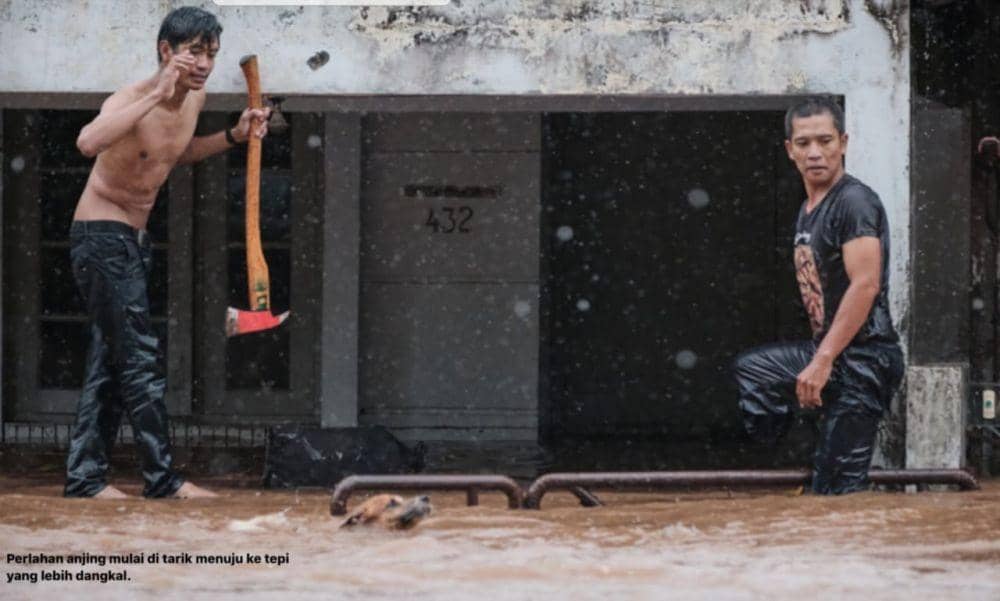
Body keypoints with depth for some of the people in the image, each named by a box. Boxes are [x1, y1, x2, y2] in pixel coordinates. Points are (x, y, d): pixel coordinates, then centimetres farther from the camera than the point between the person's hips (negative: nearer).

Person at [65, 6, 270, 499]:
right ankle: (161, 477, -10)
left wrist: (234, 136, 9)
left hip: (135, 237, 9)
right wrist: (157, 96, -47)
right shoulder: (132, 99, -23)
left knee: (110, 359, 10)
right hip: (100, 235, -9)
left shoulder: (196, 97, 3)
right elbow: (88, 142, -46)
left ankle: (84, 476, 14)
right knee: (140, 356, -11)